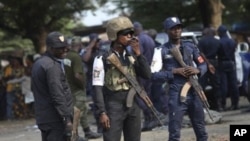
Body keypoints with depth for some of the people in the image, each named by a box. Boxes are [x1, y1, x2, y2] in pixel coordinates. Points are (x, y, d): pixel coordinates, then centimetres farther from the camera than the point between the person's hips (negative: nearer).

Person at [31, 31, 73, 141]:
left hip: (42, 118, 10)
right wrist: (67, 118, -20)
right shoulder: (52, 66, -15)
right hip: (56, 119, -10)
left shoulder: (38, 64, 15)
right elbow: (58, 96, -21)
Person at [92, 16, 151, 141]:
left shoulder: (131, 56, 9)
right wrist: (102, 112, -16)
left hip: (133, 106, 6)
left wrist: (138, 54, -8)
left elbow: (147, 75, 1)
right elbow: (97, 88, -10)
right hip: (113, 107, -6)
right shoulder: (103, 58, -9)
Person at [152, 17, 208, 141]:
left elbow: (203, 64, 15)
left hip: (194, 93, 5)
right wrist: (174, 72, -16)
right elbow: (154, 75, -10)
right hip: (176, 96, -5)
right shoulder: (162, 50, -4)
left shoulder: (190, 47, 10)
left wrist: (197, 70, -7)